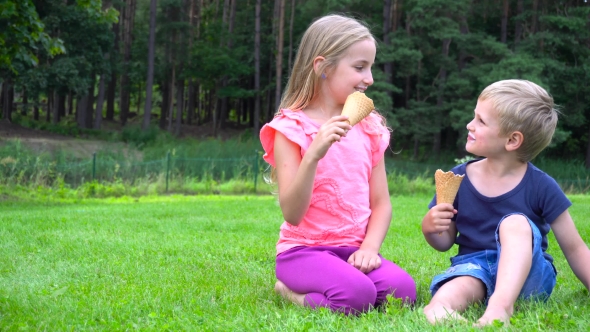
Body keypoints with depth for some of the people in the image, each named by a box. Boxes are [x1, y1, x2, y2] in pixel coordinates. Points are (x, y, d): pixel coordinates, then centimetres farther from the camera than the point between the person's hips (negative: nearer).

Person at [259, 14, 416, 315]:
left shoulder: (369, 128, 9)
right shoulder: (291, 128, -7)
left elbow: (381, 204, 9)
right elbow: (292, 214, -16)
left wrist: (370, 247, -10)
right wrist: (314, 154, -29)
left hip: (353, 250, 5)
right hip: (303, 250, -5)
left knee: (403, 289, -24)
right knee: (357, 294, -33)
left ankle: (301, 294, -2)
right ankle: (291, 290, -3)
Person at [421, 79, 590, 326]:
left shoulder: (540, 187, -5)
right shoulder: (459, 179, 1)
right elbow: (444, 243, 11)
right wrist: (430, 229, -13)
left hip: (527, 275, -1)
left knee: (516, 223, -33)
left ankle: (500, 304, -47)